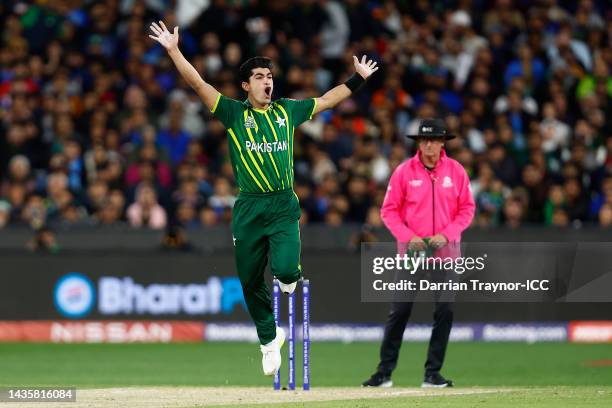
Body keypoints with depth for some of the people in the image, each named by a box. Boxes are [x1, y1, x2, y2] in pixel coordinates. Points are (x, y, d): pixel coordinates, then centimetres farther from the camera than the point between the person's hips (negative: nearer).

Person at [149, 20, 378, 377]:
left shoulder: (287, 111, 9)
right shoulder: (234, 113, 3)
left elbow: (328, 100, 21)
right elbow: (198, 84, -5)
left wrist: (358, 78, 21)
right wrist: (174, 50, -15)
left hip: (284, 206, 0)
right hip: (248, 209, 0)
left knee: (285, 268, -21)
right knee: (251, 282, 5)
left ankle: (291, 276, 18)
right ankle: (270, 341, 25)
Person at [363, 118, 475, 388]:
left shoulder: (456, 171, 3)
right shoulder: (404, 171, -1)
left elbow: (467, 209, 4)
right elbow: (389, 210, 1)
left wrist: (446, 235, -10)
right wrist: (408, 236, -13)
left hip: (446, 252, 1)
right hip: (412, 251, -1)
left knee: (445, 312, 0)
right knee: (399, 311, -3)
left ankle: (432, 373, 8)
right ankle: (384, 372, 3)